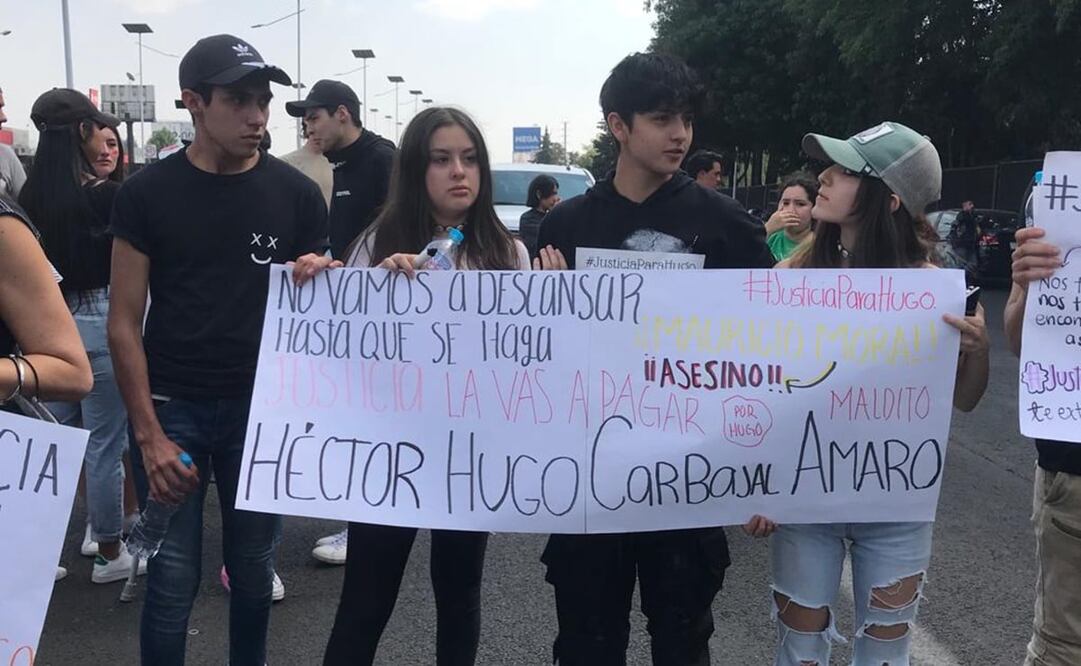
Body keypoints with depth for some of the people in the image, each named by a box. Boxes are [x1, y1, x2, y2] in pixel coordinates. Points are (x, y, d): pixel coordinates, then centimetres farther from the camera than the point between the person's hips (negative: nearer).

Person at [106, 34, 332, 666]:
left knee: (254, 570, 13)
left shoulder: (297, 193, 0)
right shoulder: (147, 193, -3)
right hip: (172, 406, -1)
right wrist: (147, 432, -9)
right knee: (172, 577, 5)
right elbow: (125, 322, -2)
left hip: (263, 405, 1)